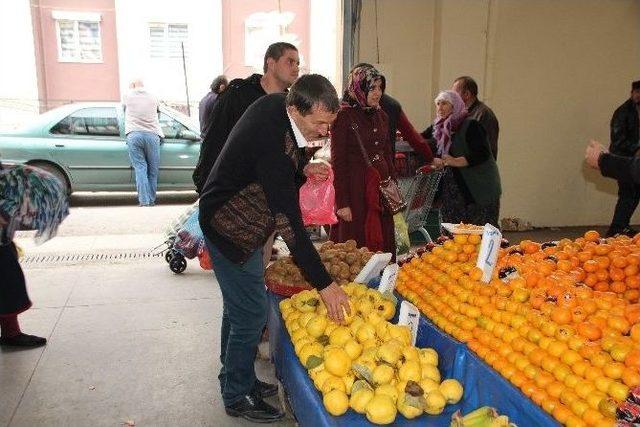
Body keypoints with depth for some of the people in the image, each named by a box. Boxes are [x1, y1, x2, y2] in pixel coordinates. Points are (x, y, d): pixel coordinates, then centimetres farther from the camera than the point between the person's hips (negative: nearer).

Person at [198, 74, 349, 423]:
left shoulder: (276, 103, -6)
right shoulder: (272, 145, -34)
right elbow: (290, 224, -34)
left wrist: (302, 167, -5)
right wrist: (324, 284, -31)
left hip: (236, 221, 10)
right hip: (231, 228, -10)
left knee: (238, 306, 20)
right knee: (251, 313, -2)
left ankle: (236, 378, 38)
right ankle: (237, 397, 18)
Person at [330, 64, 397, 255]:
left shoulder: (381, 116, 11)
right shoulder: (343, 116, -9)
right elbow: (338, 162, -12)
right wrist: (342, 203, -15)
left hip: (381, 186, 6)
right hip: (355, 188, -6)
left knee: (382, 243, 10)